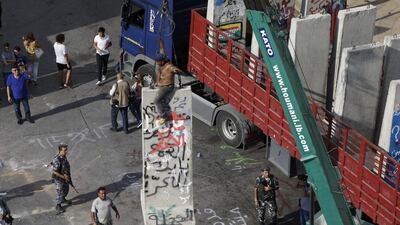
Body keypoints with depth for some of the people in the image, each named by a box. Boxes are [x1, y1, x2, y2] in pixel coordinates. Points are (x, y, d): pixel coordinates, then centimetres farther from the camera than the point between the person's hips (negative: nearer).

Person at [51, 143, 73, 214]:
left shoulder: (64, 157, -6)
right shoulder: (57, 160, -32)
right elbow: (55, 172, -29)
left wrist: (67, 176, 8)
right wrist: (64, 177, -23)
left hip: (65, 178, 8)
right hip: (59, 179, -8)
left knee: (66, 190, 26)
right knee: (60, 193, 6)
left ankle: (63, 199, 53)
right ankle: (58, 206, 25)